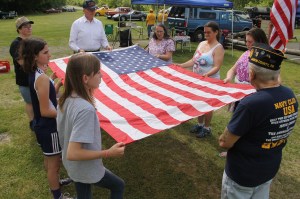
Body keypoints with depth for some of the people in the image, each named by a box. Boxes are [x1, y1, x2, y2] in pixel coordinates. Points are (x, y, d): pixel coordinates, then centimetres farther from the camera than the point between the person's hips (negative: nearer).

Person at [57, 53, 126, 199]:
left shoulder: (66, 99, -9)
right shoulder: (86, 109, -36)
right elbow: (73, 153, -34)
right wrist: (108, 153, -28)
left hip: (73, 166, 7)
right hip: (87, 169, -7)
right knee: (118, 186, 21)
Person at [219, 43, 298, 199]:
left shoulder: (250, 104, -34)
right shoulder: (290, 96, -10)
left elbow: (225, 143, -23)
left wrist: (223, 138, -4)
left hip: (243, 174, -6)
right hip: (271, 169, 7)